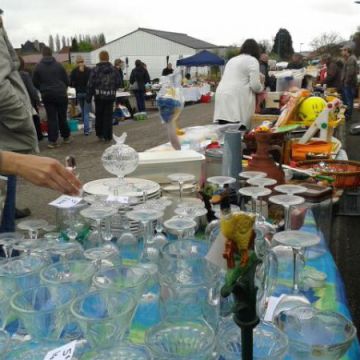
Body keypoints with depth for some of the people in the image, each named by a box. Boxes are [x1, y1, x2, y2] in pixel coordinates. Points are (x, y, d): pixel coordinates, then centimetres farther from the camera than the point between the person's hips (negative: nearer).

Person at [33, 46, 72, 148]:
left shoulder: (38, 67, -2)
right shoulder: (58, 65, -2)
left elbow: (35, 83, 2)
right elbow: (66, 80, 3)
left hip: (47, 95, 0)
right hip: (60, 94, 0)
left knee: (51, 118, 3)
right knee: (62, 117, 11)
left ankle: (52, 140, -1)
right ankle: (66, 137, 19)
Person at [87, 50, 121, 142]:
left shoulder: (95, 70, -6)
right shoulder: (114, 70, 0)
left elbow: (90, 85, -7)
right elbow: (119, 83, 3)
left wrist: (88, 97, 0)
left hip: (99, 96, -1)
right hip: (110, 96, 1)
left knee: (99, 116, 14)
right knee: (108, 116, 5)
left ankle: (100, 135, 20)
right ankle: (107, 137, 5)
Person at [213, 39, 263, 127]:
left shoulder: (232, 60, 26)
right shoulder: (252, 60, 3)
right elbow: (255, 85, -5)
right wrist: (261, 87, 16)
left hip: (222, 98, 7)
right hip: (237, 99, -7)